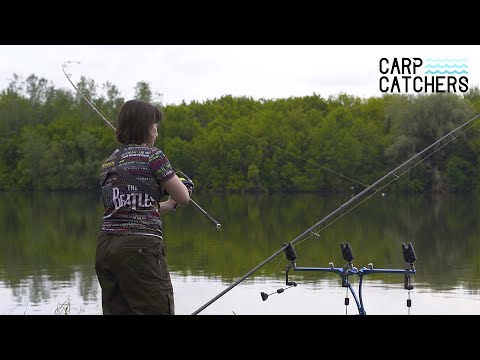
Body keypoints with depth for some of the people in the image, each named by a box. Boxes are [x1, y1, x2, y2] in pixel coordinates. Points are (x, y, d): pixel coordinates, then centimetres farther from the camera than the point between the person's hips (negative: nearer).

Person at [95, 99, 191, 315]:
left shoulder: (109, 163, 17)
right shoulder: (152, 156, -3)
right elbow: (183, 198, 4)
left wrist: (168, 205, 32)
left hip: (105, 247, 7)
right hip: (140, 247, -7)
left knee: (116, 310, 8)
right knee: (158, 309, -5)